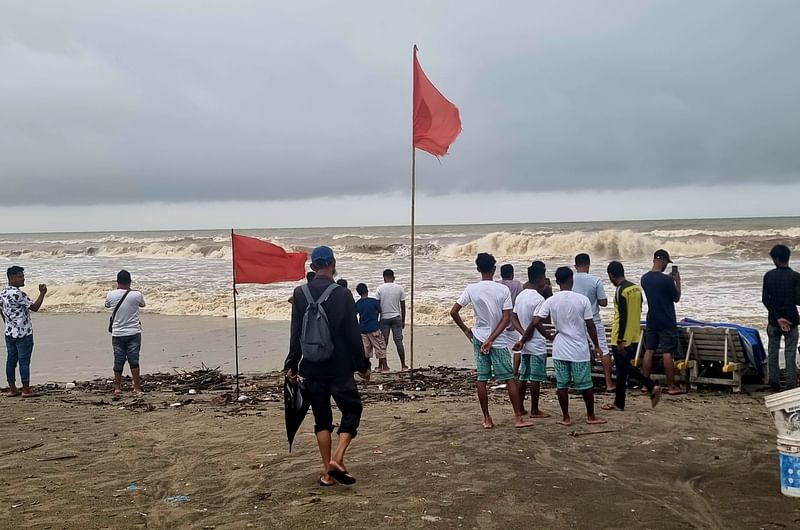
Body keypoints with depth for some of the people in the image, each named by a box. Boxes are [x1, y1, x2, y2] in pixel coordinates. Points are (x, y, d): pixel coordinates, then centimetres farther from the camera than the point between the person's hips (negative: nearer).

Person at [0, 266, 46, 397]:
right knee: (24, 361, -2)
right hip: (23, 334, -8)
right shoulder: (18, 293, -18)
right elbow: (34, 307, -17)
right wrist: (42, 293, -12)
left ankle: (12, 389, 16)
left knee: (11, 360, 10)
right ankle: (26, 390, 3)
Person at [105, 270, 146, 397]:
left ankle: (117, 388, 15)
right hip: (133, 333, -1)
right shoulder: (137, 295, -10)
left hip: (117, 334, 2)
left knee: (118, 362, 9)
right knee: (134, 360, 1)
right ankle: (137, 388, 3)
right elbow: (142, 304, 13)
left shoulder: (111, 295, -6)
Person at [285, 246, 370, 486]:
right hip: (339, 368, -3)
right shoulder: (343, 294, -10)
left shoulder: (300, 294, -1)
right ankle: (337, 459, -6)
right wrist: (363, 366, 1)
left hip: (312, 368, 3)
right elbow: (353, 334, -8)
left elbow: (296, 334, 0)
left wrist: (292, 365, 8)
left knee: (322, 418, 13)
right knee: (352, 410, 11)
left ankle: (327, 471, 14)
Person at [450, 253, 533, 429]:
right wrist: (491, 339, -12)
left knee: (482, 379, 7)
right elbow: (506, 319, -12)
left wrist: (465, 330, 8)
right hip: (498, 341, -2)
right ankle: (519, 418, 5)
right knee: (509, 379, 5)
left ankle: (487, 419, 11)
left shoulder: (471, 289, -5)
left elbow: (453, 312, -5)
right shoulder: (503, 290, -8)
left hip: (478, 339, 2)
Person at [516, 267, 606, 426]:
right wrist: (596, 345, 5)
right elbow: (590, 326, -6)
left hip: (559, 350, 2)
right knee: (585, 385, 9)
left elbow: (536, 323, -8)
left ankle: (565, 417, 16)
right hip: (580, 350, -1)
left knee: (562, 385, 9)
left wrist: (549, 336, 6)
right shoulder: (583, 300, -9)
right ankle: (591, 416, 20)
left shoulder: (550, 301, -4)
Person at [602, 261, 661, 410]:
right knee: (627, 368, 15)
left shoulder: (621, 291, -17)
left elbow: (623, 317, -21)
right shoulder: (637, 288, 8)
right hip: (634, 336, 7)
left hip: (622, 339, -7)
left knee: (622, 370, 2)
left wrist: (620, 340, -18)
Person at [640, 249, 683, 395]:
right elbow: (676, 298, -4)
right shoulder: (667, 280, -18)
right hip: (667, 323, -6)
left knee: (649, 351, 10)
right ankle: (671, 387, 5)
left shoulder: (644, 278, 2)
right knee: (667, 353, -1)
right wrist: (677, 280, 7)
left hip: (651, 321, 6)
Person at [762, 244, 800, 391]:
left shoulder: (769, 276, -4)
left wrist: (778, 317, -7)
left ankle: (774, 383, 15)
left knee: (773, 351, 12)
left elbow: (765, 299, -7)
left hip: (774, 320, 2)